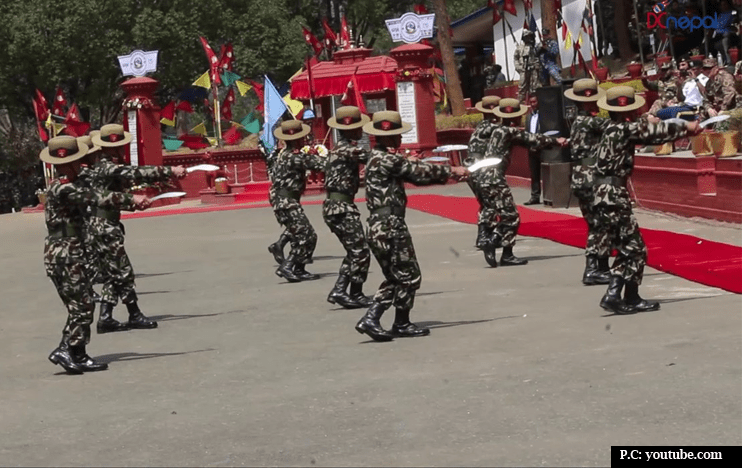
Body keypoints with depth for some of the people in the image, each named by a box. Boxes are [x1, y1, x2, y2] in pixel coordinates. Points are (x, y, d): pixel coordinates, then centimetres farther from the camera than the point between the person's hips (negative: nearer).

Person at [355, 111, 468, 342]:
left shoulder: (379, 158, 16)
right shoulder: (387, 159, -14)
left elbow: (414, 174, 16)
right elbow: (419, 170, -11)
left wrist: (447, 174, 10)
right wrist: (451, 171, 1)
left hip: (381, 228, 10)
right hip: (390, 228, -10)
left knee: (396, 278, 15)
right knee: (409, 276, 2)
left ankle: (370, 319, 8)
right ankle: (402, 324, 13)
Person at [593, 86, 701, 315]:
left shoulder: (614, 129, 13)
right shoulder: (625, 128, -13)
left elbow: (650, 132, 17)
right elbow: (657, 131, -6)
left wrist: (684, 129, 14)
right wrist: (686, 128, 9)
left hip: (606, 196, 9)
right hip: (613, 197, -9)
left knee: (628, 249, 16)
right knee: (636, 250, -1)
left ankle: (614, 295, 15)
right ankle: (631, 300, 1)